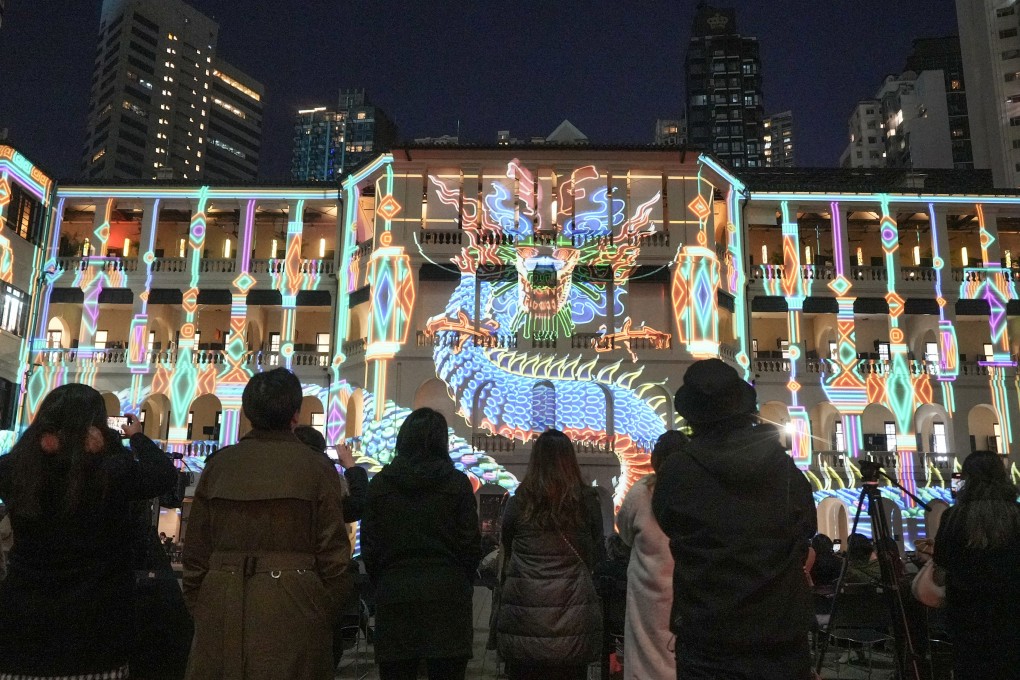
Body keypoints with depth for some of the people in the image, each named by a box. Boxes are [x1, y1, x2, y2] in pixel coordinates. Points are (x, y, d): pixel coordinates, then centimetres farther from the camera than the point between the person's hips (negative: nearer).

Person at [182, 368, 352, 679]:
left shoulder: (219, 464, 1)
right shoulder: (317, 468, -7)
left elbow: (195, 550, 6)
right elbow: (333, 553, -6)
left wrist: (198, 607, 17)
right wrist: (329, 613, 6)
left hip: (222, 608, 3)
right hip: (291, 608, -2)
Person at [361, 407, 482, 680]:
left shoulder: (381, 482, 2)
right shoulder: (457, 483, -2)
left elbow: (369, 547, 2)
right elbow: (471, 544, -2)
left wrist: (382, 584, 14)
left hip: (394, 596, 1)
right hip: (447, 596, -1)